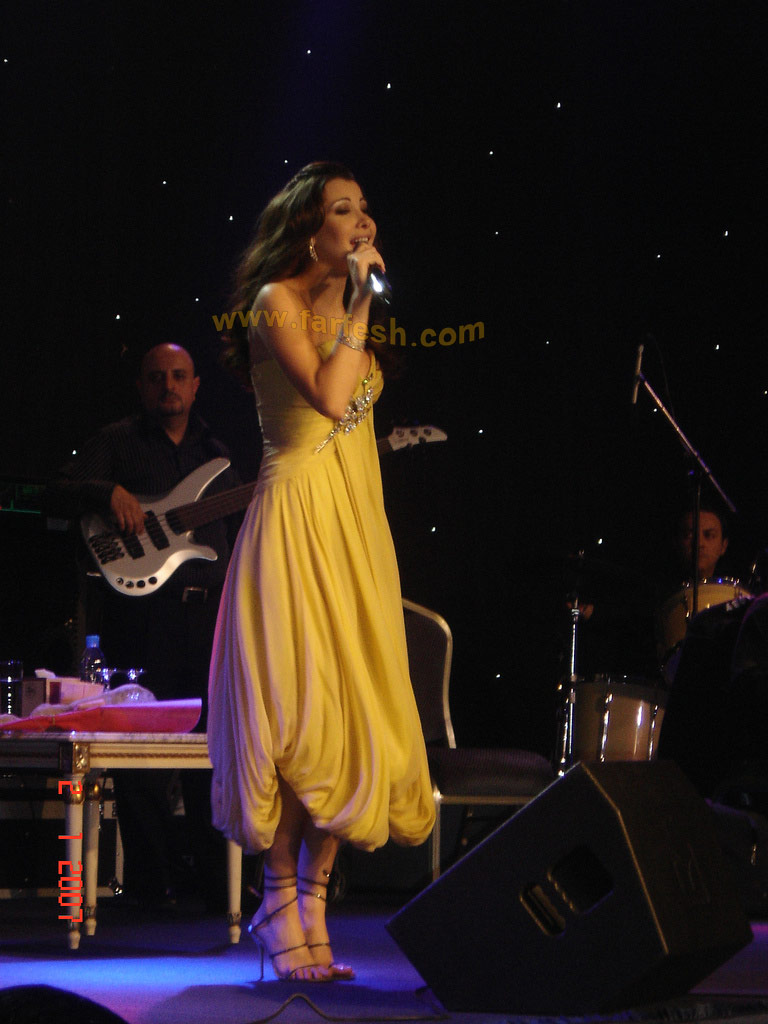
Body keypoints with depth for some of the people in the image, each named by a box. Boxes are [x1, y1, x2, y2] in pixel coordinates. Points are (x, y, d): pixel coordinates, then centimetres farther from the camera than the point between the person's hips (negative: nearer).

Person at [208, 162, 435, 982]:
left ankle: (312, 909, 8)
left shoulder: (343, 308, 18)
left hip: (355, 520, 8)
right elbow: (329, 396, -21)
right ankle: (283, 915, -6)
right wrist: (357, 302, -16)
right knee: (299, 712, -11)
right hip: (298, 513, -8)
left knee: (348, 710, 4)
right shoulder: (279, 300, -6)